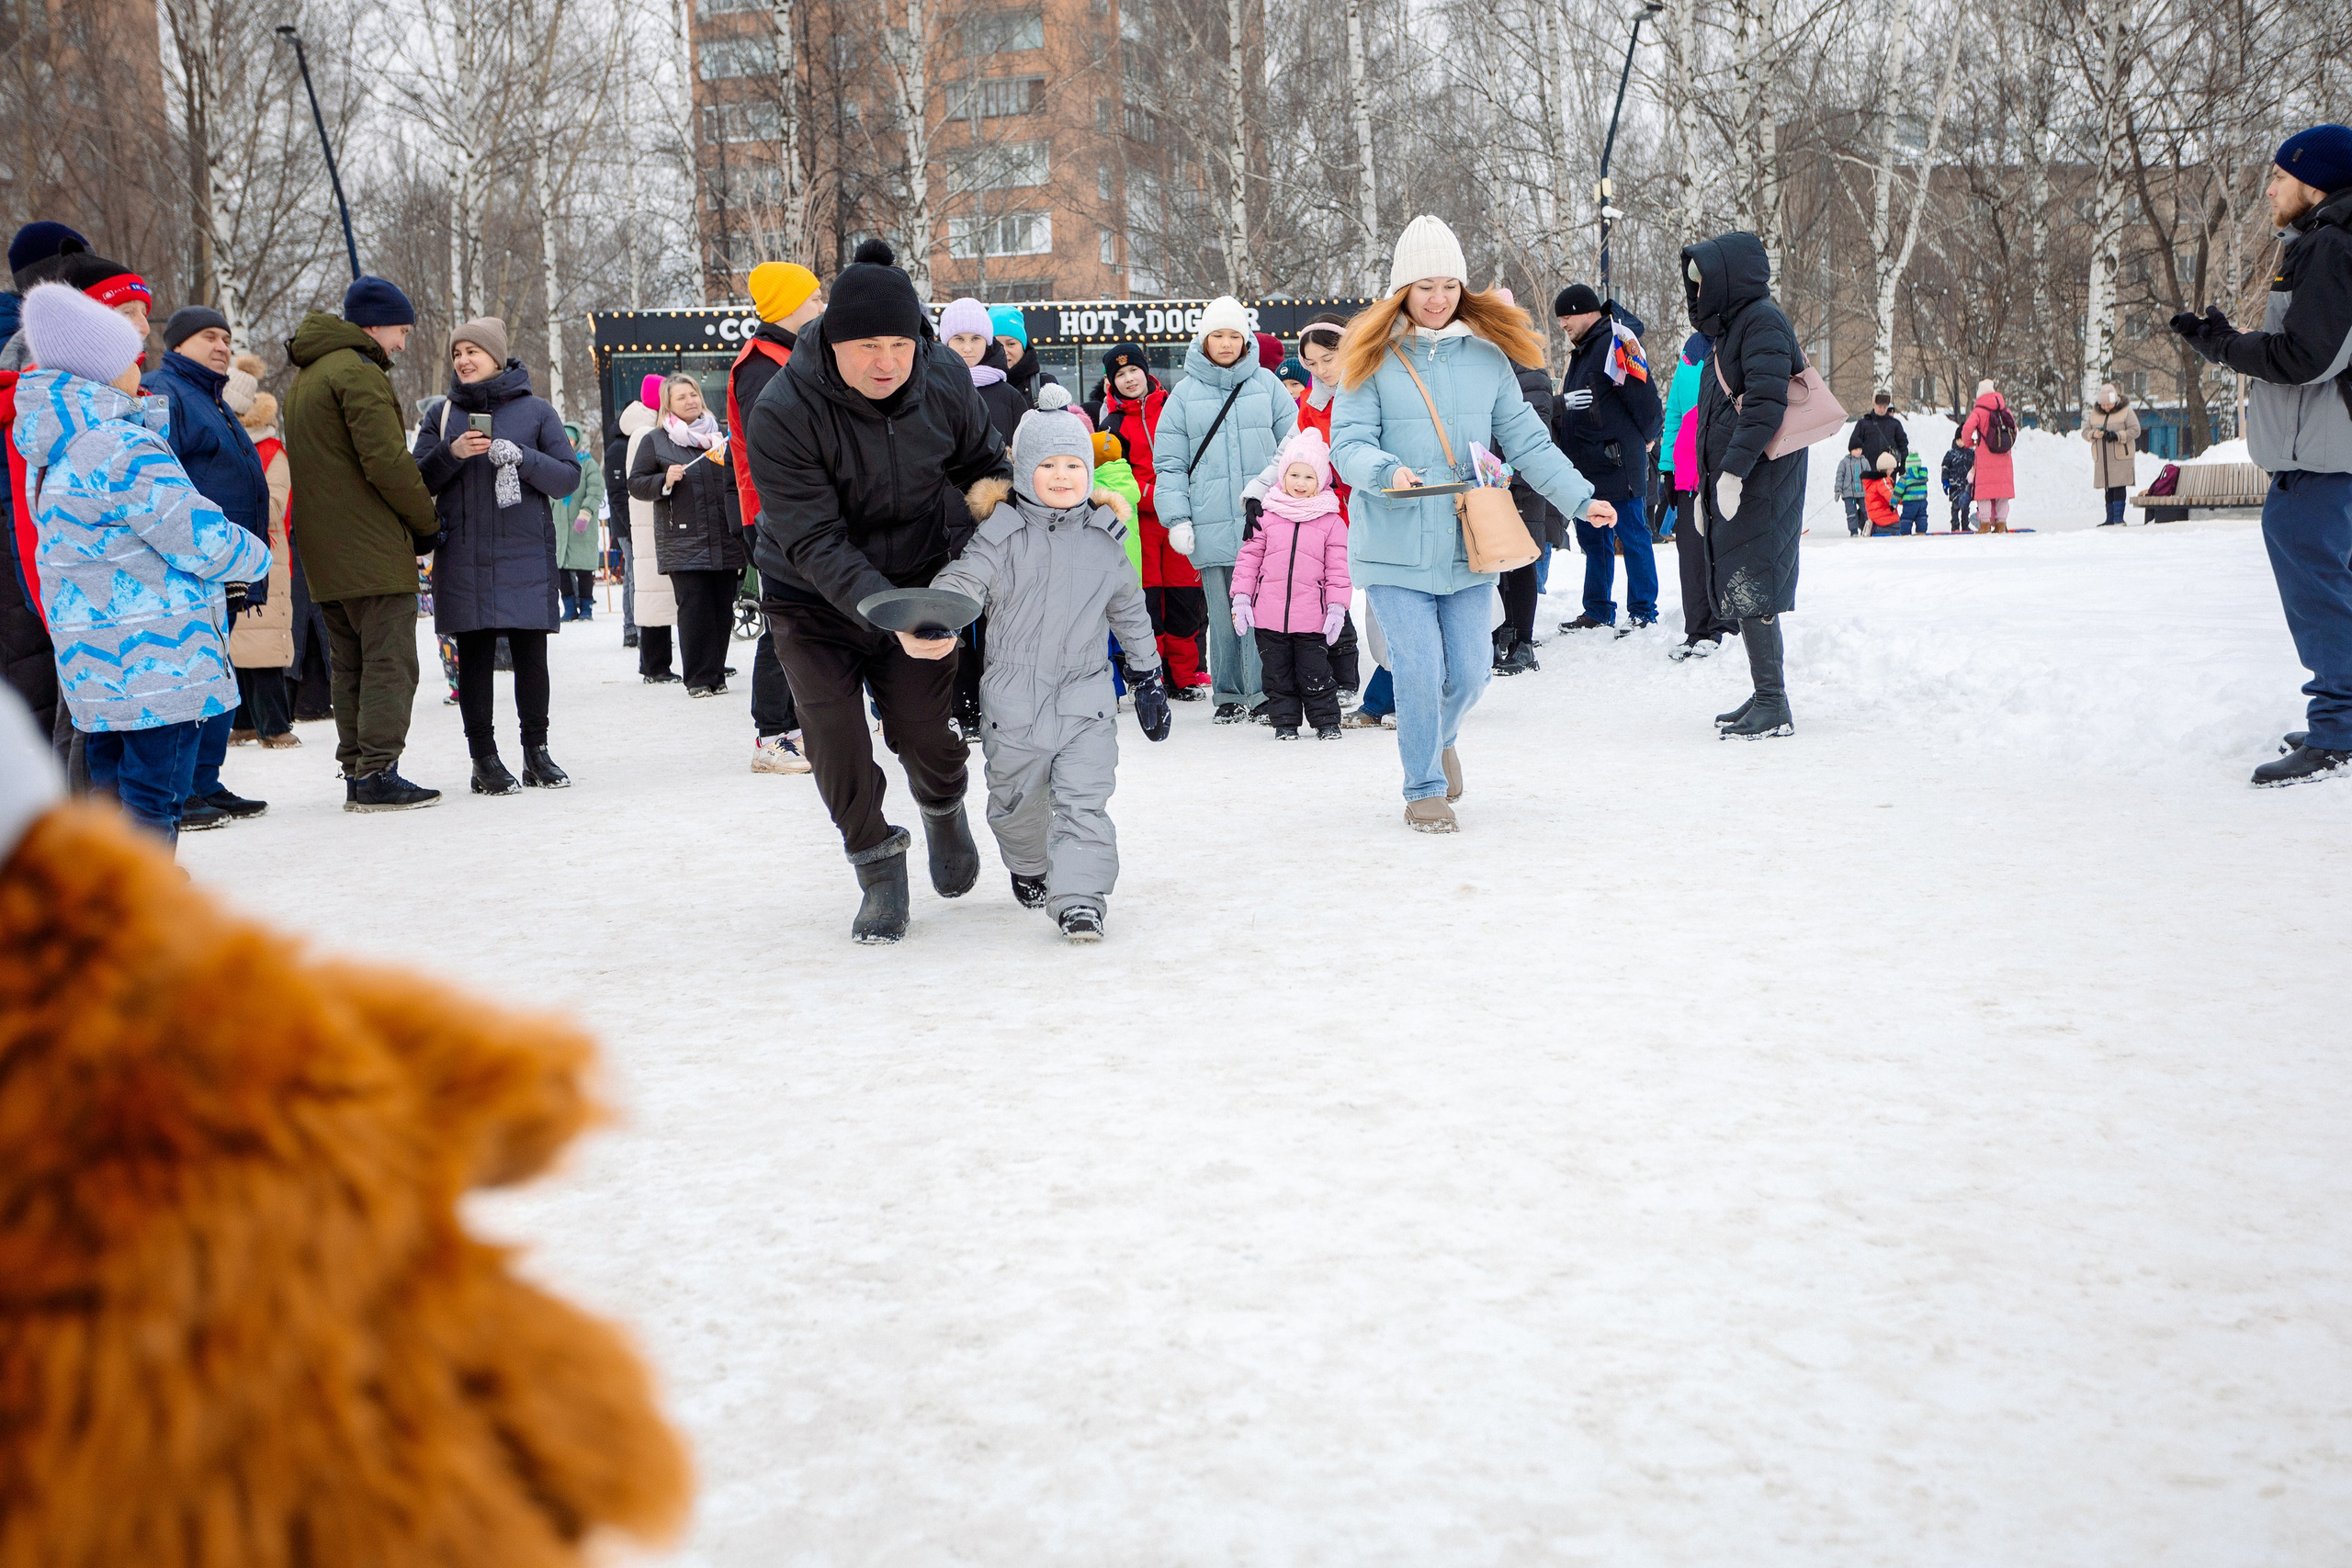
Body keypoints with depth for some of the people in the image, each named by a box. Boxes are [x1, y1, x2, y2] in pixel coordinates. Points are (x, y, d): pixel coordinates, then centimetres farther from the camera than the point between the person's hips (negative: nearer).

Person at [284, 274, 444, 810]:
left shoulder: (305, 378, 22)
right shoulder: (359, 373, -11)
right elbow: (387, 461, -19)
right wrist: (427, 521, -6)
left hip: (326, 555, 10)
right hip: (372, 552, -10)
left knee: (350, 665, 12)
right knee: (389, 661, -7)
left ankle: (357, 773, 15)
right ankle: (377, 774, -10)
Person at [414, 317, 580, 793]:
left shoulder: (536, 411, 7)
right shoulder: (445, 415, 13)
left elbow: (568, 477, 2)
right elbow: (419, 482, 9)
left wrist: (522, 457, -14)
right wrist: (451, 454, -9)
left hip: (526, 556, -1)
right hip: (463, 558, 1)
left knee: (531, 654, 0)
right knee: (474, 656, 0)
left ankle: (536, 751, 13)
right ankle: (484, 758, 6)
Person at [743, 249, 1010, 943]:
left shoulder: (946, 379, -14)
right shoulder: (781, 415, -26)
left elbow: (985, 464, 7)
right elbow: (814, 544, -28)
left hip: (917, 579, 2)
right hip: (812, 599, -2)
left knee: (924, 732, -4)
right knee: (836, 741, -9)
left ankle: (945, 811, 33)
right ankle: (880, 871, 14)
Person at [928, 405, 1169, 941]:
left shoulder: (1103, 542, 5)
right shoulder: (1002, 536, -4)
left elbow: (1130, 613, 17)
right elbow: (961, 581, -19)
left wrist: (1148, 677, 21)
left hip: (1087, 700, 0)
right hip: (1015, 702, 0)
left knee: (1083, 804, -11)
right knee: (1017, 805, 16)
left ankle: (1081, 898, -13)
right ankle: (1028, 870, 42)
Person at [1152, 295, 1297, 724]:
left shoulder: (1266, 383, 8)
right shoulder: (1185, 393, 7)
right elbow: (1169, 463, 6)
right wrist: (1176, 519, -3)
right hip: (1212, 524, 0)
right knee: (1223, 612, 3)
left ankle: (1263, 693, 8)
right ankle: (1230, 694, 15)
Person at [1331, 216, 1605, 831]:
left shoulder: (1486, 356, 7)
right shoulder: (1373, 359, -2)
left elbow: (1527, 440, 8)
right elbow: (1348, 442, -8)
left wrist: (1580, 498, -1)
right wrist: (1387, 472, -29)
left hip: (1468, 543, 3)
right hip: (1395, 546, -3)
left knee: (1470, 669, 6)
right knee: (1418, 670, -6)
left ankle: (1440, 738, 40)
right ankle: (1424, 790, 14)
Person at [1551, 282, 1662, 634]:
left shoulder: (1616, 343, -11)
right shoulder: (1580, 351, 19)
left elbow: (1644, 400, -14)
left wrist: (1639, 443, -5)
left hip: (1618, 466, -10)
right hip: (1586, 466, 10)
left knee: (1632, 537, -3)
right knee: (1593, 540, 13)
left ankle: (1643, 611, 2)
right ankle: (1598, 612, 21)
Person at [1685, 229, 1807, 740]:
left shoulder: (1763, 320, -10)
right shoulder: (1733, 325, 20)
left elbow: (1766, 404, -22)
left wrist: (1733, 471, -25)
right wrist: (1705, 487, 21)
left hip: (1760, 483, -10)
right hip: (1733, 480, 10)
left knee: (1750, 587, -11)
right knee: (1739, 587, 10)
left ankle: (1774, 706, -8)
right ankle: (1766, 697, 16)